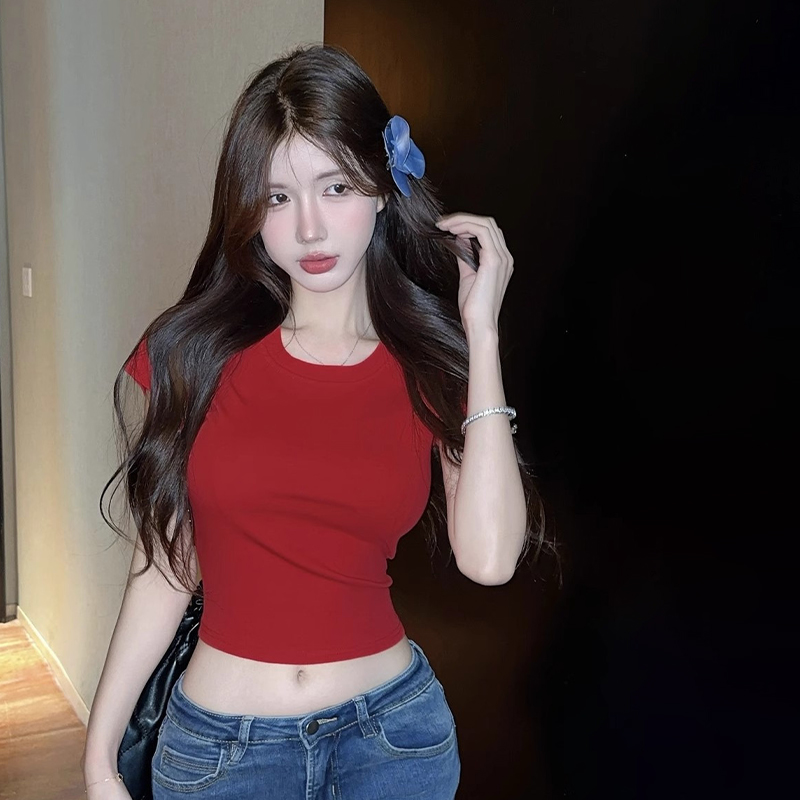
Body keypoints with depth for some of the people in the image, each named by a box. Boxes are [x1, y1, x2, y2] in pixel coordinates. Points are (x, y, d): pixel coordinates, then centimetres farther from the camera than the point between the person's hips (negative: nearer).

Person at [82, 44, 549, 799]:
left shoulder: (434, 363, -4)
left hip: (395, 732, 1)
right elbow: (163, 570, -2)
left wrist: (482, 334, -15)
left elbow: (489, 558, -18)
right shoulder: (192, 351, -6)